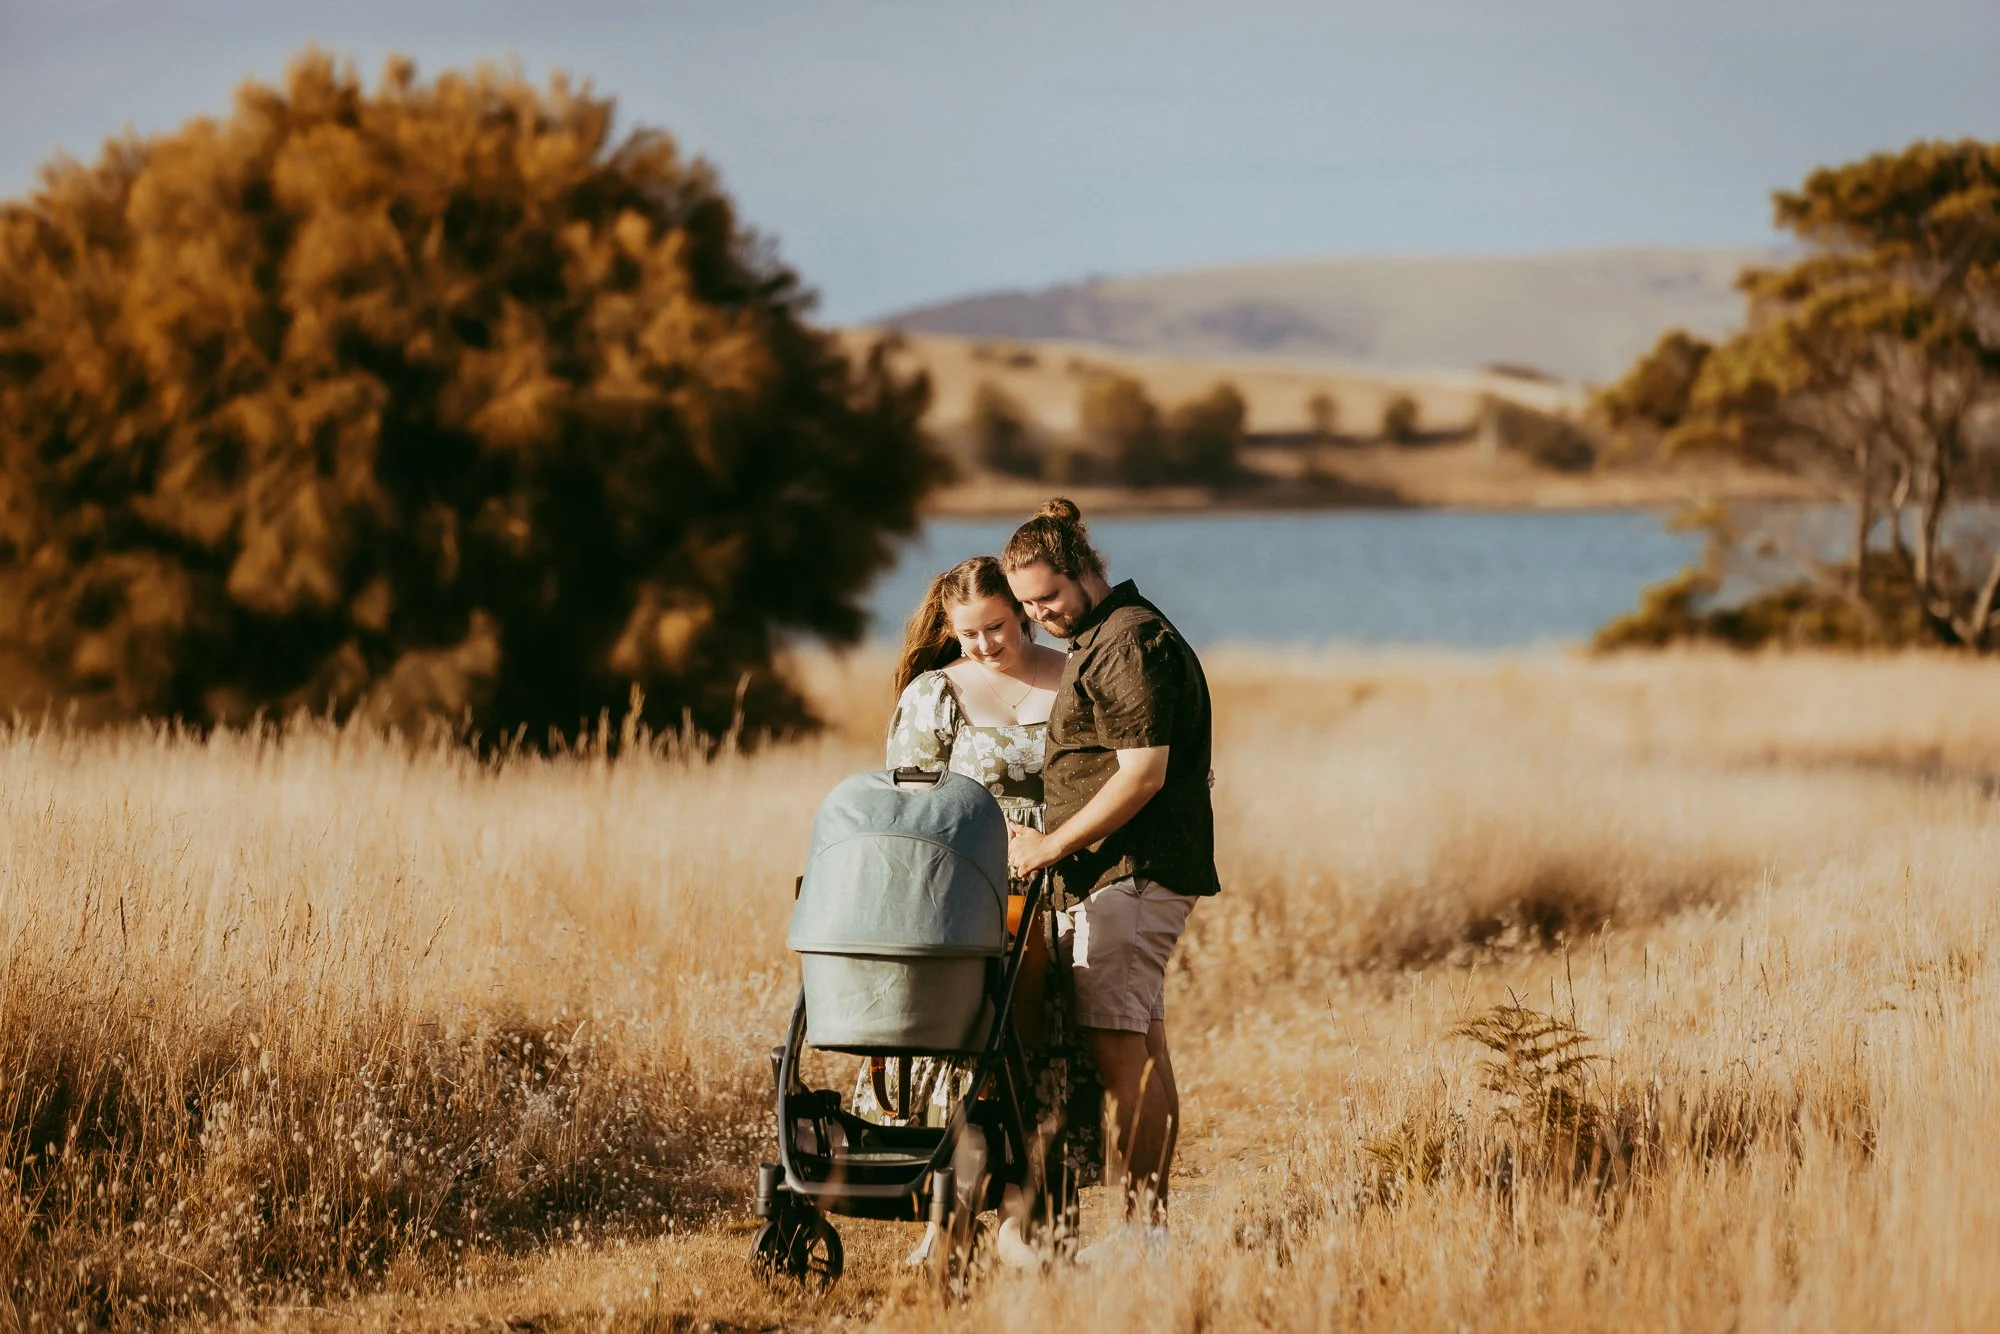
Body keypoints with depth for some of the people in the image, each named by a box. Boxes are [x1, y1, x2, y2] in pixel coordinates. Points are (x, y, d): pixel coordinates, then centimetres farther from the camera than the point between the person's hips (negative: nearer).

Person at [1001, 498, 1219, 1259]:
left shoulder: (1132, 642, -12)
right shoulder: (1097, 641, 21)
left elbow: (1142, 774, -19)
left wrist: (1054, 845, -15)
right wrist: (1052, 843, 16)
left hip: (1133, 873, -11)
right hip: (1124, 875, 11)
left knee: (1119, 1050, -12)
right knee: (1142, 1048, 9)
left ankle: (1141, 1226, -13)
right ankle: (1150, 1223, 10)